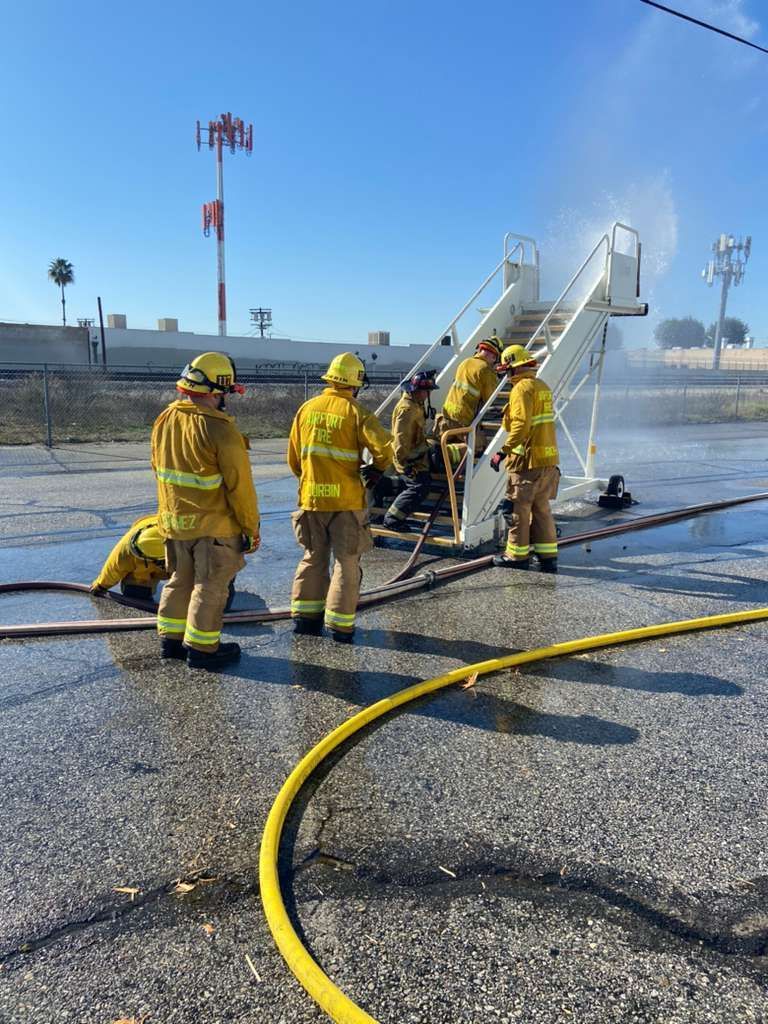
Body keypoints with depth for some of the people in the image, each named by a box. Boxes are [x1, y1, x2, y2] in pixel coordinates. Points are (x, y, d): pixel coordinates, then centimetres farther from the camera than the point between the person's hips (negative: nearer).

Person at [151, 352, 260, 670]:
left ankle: (170, 639, 31)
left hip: (174, 520, 7)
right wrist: (251, 527, -8)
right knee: (210, 586, 7)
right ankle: (201, 648, 16)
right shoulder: (219, 429, -21)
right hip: (214, 524, -7)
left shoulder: (164, 420, 3)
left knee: (180, 580, 21)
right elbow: (239, 485, -18)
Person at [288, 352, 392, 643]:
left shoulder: (307, 409, 4)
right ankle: (340, 625, 10)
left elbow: (293, 457, 9)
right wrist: (377, 469, 0)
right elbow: (383, 446, -20)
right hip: (346, 500, -4)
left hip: (311, 498, 4)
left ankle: (305, 615, 21)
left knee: (314, 557, 19)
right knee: (347, 562, 7)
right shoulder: (356, 412, -9)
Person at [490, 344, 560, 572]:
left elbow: (521, 426, -22)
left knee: (517, 508, 2)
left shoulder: (522, 388, -12)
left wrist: (503, 452, -20)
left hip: (528, 460, -9)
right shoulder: (542, 386, 16)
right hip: (548, 459, 9)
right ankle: (548, 556, 16)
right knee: (542, 508, 14)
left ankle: (517, 555, 11)